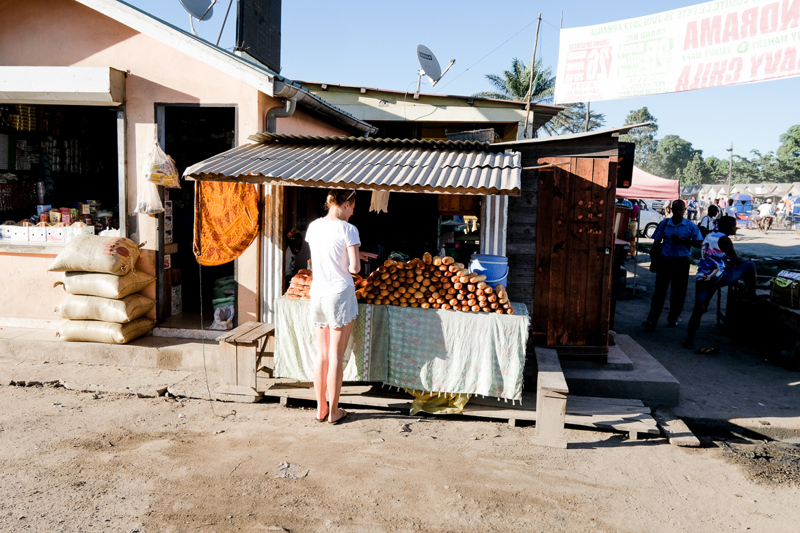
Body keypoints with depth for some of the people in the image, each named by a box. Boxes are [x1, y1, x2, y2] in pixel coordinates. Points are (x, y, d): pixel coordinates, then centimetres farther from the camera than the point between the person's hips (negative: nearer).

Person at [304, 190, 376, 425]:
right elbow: (354, 268, -14)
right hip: (340, 294, -5)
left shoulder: (314, 226, 6)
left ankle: (321, 409, 22)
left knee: (322, 354, 15)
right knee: (336, 356, 4)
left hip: (317, 294, 5)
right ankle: (333, 412, 13)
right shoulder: (348, 229, -11)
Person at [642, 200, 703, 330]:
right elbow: (656, 242, 10)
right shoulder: (664, 224, 4)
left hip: (682, 262, 0)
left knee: (678, 292, 7)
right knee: (659, 291, -5)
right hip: (665, 261, 0)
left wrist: (682, 240, -17)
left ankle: (673, 318, 23)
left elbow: (699, 244, -3)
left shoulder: (691, 226, 1)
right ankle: (652, 320, -8)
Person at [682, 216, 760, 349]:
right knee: (749, 265, 9)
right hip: (718, 277, -7)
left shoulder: (709, 236, 17)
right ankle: (752, 296, 19)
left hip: (702, 279, 8)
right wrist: (746, 260, 18)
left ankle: (689, 340, 5)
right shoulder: (724, 239, -8)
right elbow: (736, 260, -2)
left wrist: (728, 263, 29)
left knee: (698, 310, 9)